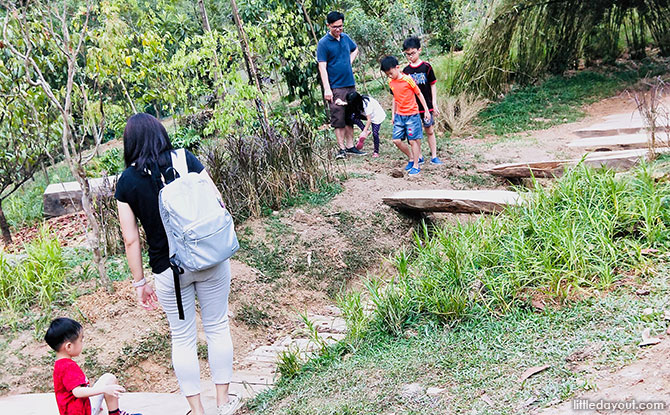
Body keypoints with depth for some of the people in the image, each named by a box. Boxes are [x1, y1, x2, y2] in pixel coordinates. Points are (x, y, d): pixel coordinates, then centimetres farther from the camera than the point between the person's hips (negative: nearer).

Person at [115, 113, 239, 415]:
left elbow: (130, 238, -4)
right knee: (217, 327, 15)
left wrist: (139, 282, 5)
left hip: (169, 270, -1)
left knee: (182, 338, 13)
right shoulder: (186, 160, -4)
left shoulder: (127, 181, -5)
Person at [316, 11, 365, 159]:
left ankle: (350, 146, 17)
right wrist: (327, 89, -18)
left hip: (350, 85, 6)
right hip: (336, 87, -6)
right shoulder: (323, 43, -9)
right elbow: (322, 67, -12)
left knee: (350, 117, 10)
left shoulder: (345, 38, 9)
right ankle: (342, 148, 0)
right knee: (338, 118, -5)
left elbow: (355, 50, 30)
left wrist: (349, 62, 12)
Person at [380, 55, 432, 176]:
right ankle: (412, 159, 22)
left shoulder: (408, 79, -13)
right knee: (396, 140, 2)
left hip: (412, 114, -6)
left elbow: (419, 94, -6)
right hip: (399, 115, 6)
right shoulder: (391, 82, 5)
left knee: (413, 140, -2)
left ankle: (416, 166, 8)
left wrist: (426, 110, -4)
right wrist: (393, 114, 19)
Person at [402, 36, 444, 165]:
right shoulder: (406, 70, 2)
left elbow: (433, 85, 1)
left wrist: (434, 104, -3)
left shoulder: (426, 67, -4)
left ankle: (434, 156, 12)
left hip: (427, 105, -2)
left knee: (430, 131, 5)